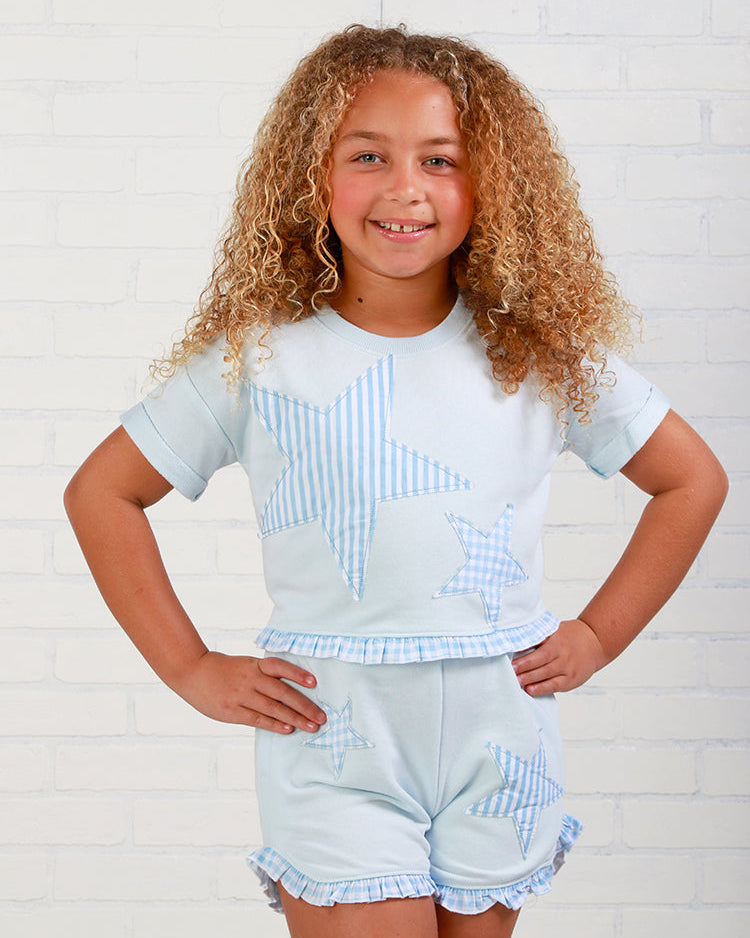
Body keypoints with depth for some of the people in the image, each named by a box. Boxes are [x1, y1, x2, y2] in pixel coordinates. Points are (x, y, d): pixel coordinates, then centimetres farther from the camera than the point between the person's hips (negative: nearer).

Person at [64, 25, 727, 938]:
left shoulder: (542, 350, 0)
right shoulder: (259, 354, -4)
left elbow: (693, 479, 11)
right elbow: (101, 492, 3)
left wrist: (597, 636, 5)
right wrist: (192, 668, -1)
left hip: (499, 747, 2)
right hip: (336, 750, -2)